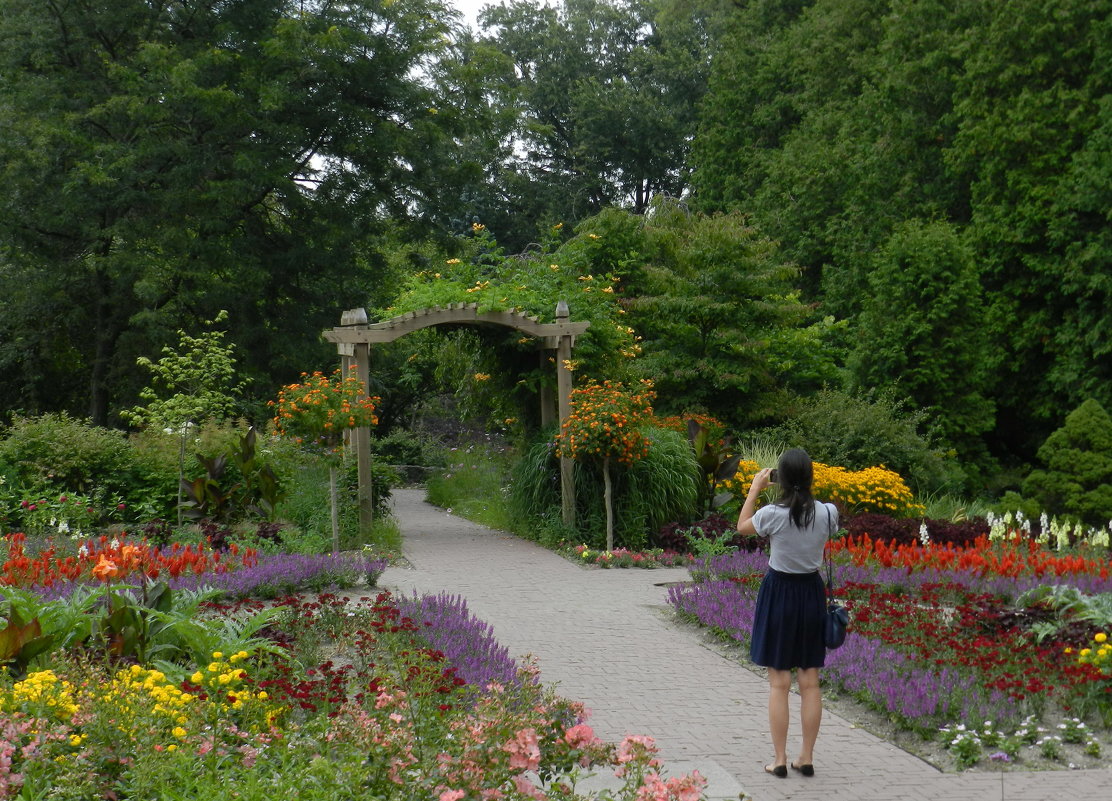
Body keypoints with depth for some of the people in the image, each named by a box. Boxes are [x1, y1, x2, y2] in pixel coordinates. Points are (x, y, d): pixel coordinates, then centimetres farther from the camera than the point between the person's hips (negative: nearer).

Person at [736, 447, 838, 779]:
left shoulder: (772, 514, -18)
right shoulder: (827, 513, -9)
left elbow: (742, 527, 4)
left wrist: (755, 489, 9)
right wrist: (804, 490, 15)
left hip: (779, 593, -3)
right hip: (812, 593, 3)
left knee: (779, 681, 4)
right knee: (810, 681, 10)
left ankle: (780, 760, 8)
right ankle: (806, 758, 17)